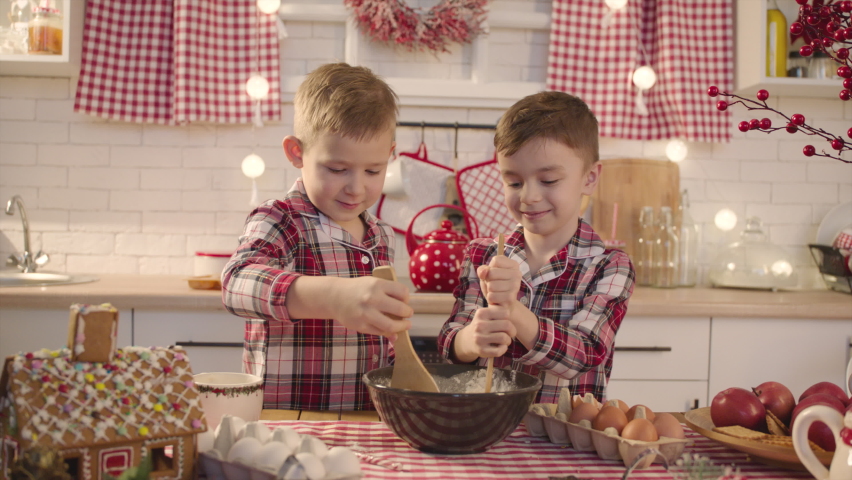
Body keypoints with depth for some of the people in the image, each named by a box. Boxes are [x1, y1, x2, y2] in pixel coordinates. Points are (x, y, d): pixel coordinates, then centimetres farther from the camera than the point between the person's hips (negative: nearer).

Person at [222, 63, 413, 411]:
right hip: (285, 424, -2)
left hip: (364, 423, 2)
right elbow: (239, 282, -28)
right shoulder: (277, 222, -5)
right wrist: (333, 296, -44)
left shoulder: (382, 237, 13)